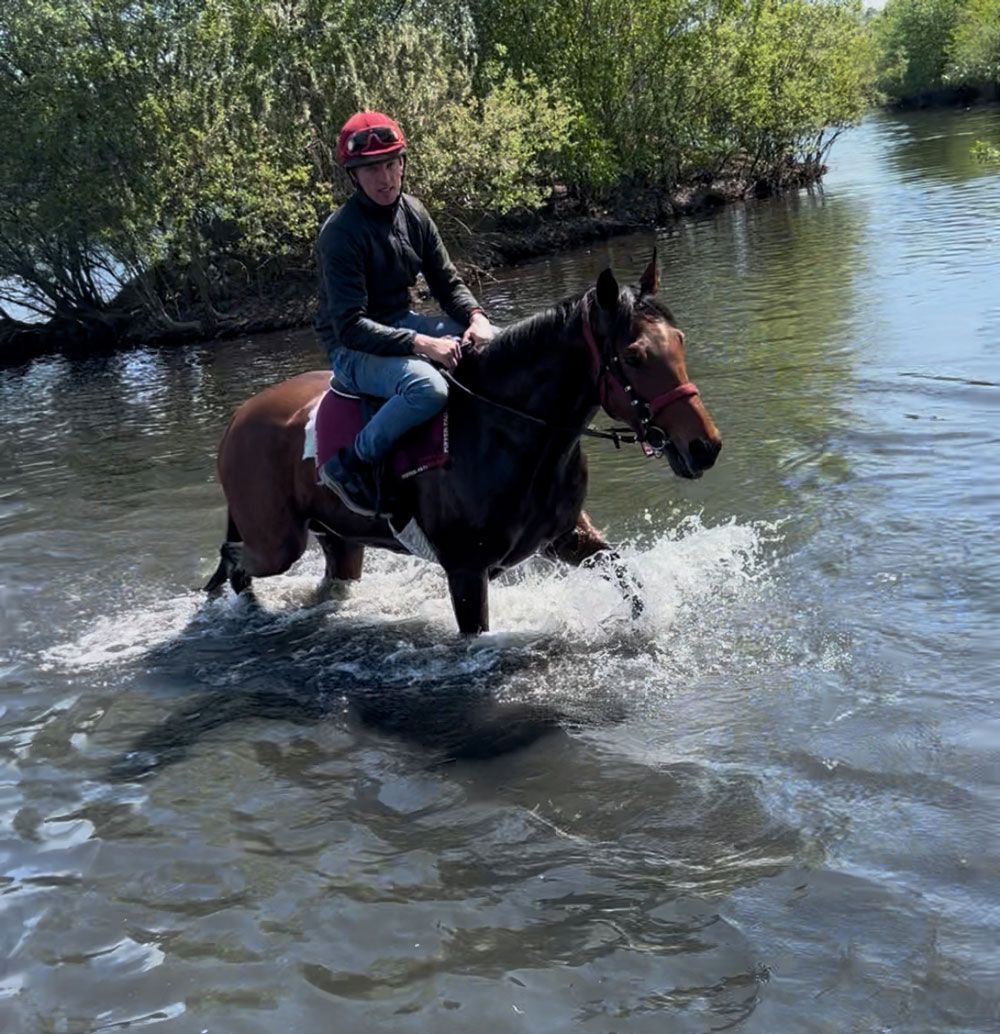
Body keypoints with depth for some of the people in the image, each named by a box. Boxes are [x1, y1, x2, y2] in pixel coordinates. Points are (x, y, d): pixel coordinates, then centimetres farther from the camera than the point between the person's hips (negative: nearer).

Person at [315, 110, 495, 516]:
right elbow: (350, 326, -25)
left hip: (403, 323, 8)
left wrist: (476, 318, -14)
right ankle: (350, 465, -17)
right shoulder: (341, 233, -20)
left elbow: (447, 282, 8)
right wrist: (420, 344, -33)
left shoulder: (413, 212, 2)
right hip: (354, 350, -8)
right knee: (427, 386, -37)